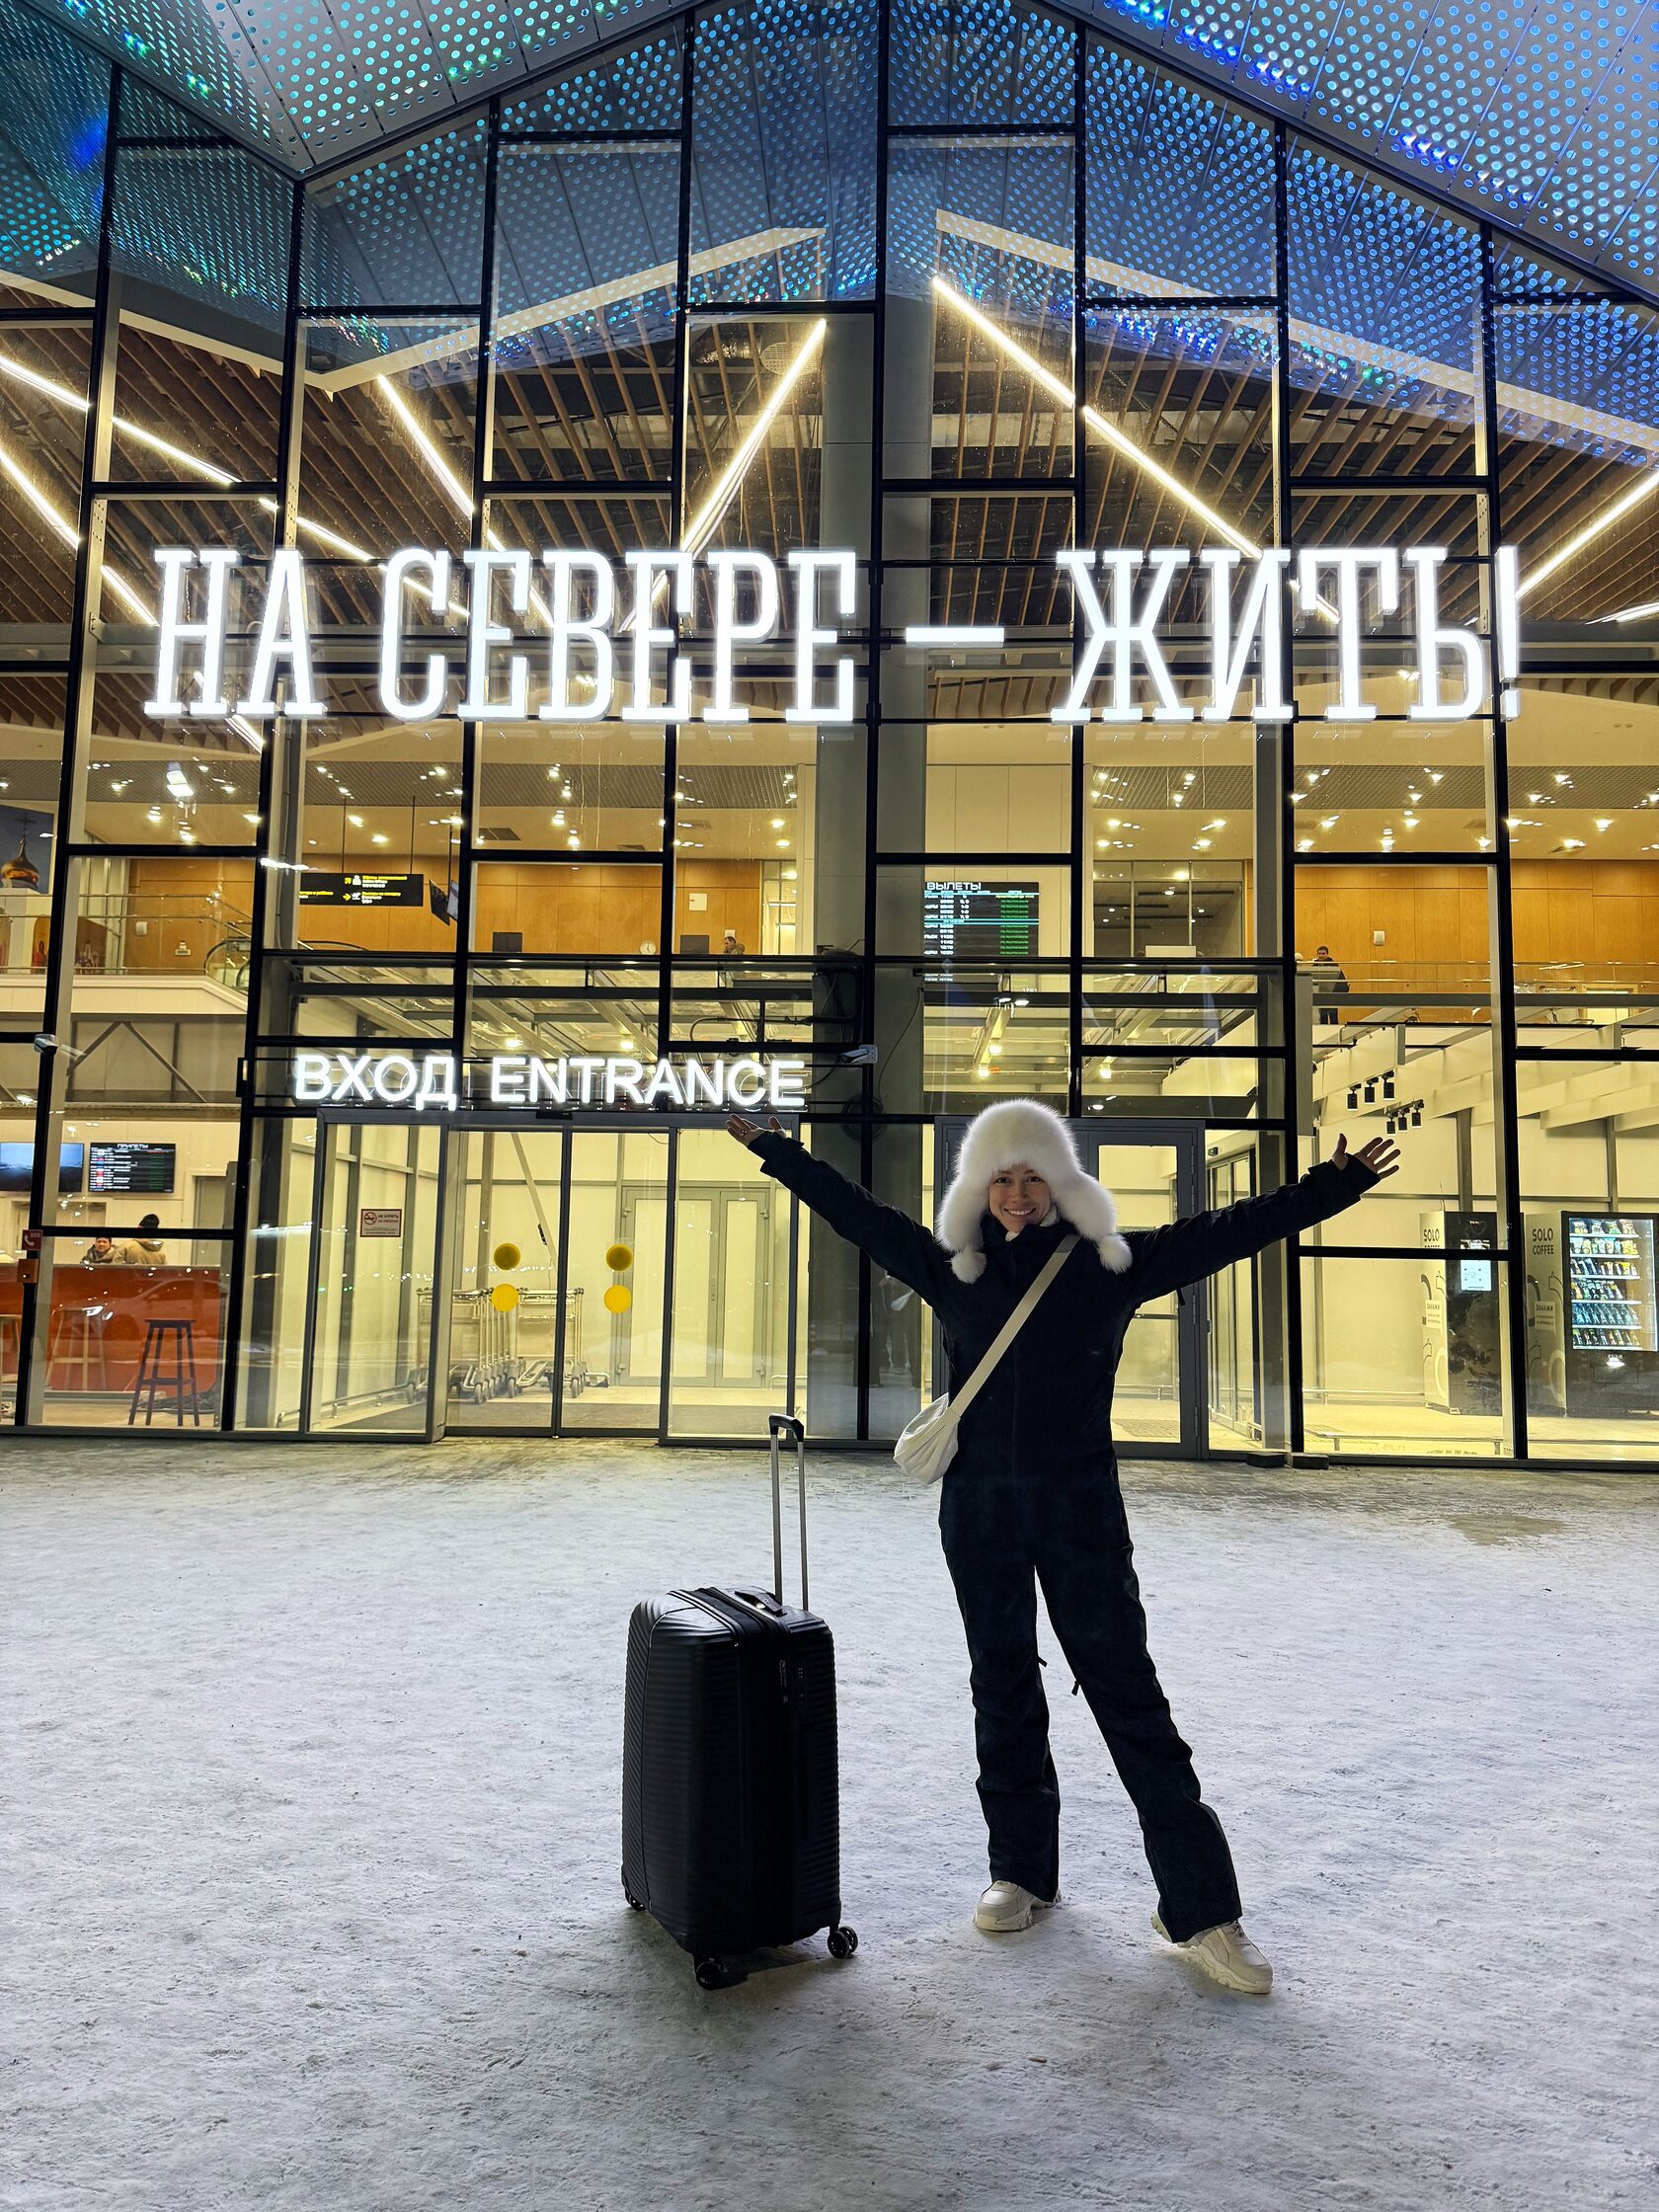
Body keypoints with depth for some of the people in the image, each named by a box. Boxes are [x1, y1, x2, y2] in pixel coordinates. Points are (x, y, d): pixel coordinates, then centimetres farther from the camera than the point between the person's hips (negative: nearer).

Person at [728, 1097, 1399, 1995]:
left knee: (1128, 1695, -2)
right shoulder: (953, 1266, 3)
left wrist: (1333, 1184, -14)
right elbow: (853, 1210, 9)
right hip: (980, 1509, 3)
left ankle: (1199, 1906, 7)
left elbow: (1228, 1230, -7)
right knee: (1002, 1689, 13)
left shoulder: (1112, 1264, -3)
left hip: (1080, 1508, -2)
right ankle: (1022, 1869, 30)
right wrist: (770, 1146, 12)